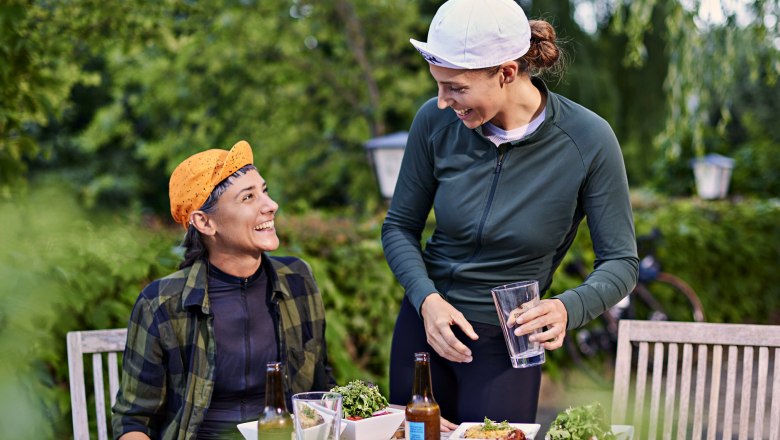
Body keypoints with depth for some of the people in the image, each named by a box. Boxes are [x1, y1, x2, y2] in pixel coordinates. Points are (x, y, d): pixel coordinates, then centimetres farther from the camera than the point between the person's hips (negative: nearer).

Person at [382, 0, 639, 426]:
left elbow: (621, 262, -10)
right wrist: (427, 299, -18)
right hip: (424, 325, 3)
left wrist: (568, 309, -30)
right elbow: (399, 227, 0)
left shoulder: (588, 140, -18)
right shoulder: (435, 121, -12)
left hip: (507, 342, -2)